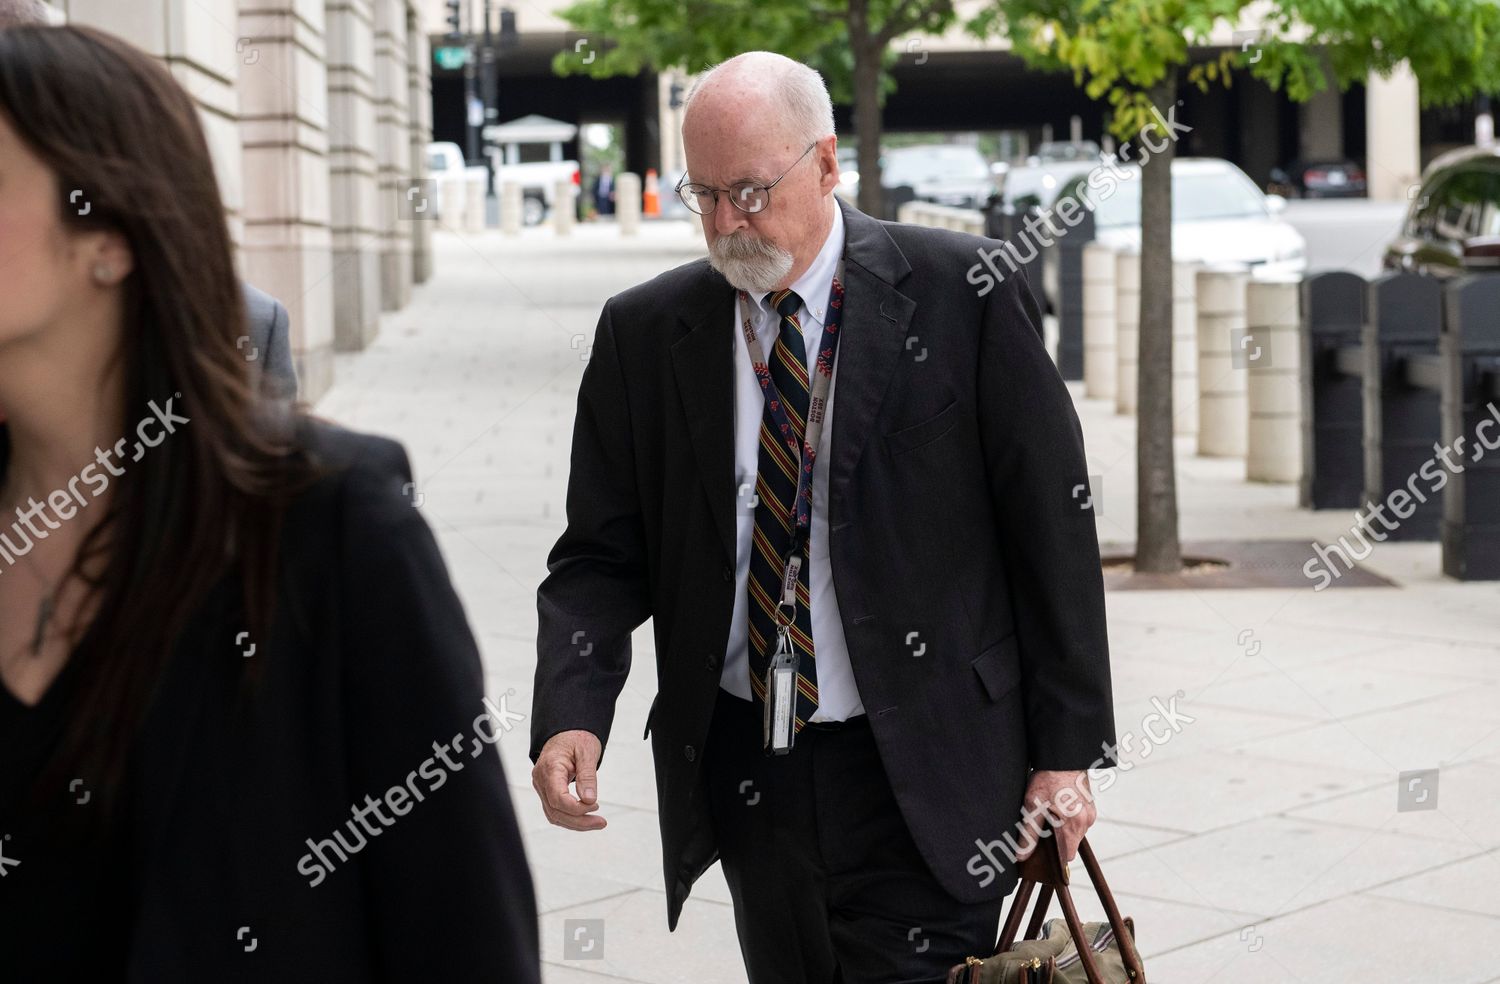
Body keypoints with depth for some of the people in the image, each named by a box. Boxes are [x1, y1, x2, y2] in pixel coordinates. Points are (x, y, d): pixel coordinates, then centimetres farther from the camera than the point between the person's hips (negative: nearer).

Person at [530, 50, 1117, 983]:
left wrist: (1066, 750, -4)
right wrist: (572, 715, -12)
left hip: (919, 775, -3)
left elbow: (1054, 531, -3)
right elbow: (602, 555, 6)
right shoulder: (644, 333, 4)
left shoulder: (965, 293, -5)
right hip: (747, 774, 3)